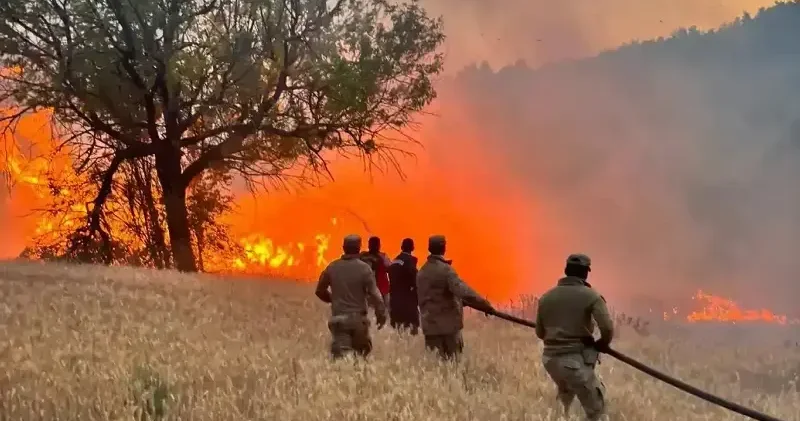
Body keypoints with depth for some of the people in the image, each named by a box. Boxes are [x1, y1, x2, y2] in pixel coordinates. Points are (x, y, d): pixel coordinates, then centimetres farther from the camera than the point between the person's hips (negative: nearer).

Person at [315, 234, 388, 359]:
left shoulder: (332, 267, 2)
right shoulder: (364, 268, -8)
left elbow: (320, 290, 10)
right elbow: (374, 294, -12)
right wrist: (381, 314, -3)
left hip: (338, 318, 2)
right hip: (358, 317, -2)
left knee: (341, 353, -1)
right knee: (361, 351, 16)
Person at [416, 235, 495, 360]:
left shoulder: (422, 272, 11)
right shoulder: (445, 269, -13)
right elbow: (463, 291, -25)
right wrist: (484, 304, -26)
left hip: (430, 325, 6)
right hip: (448, 323, -6)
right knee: (454, 362, 0)